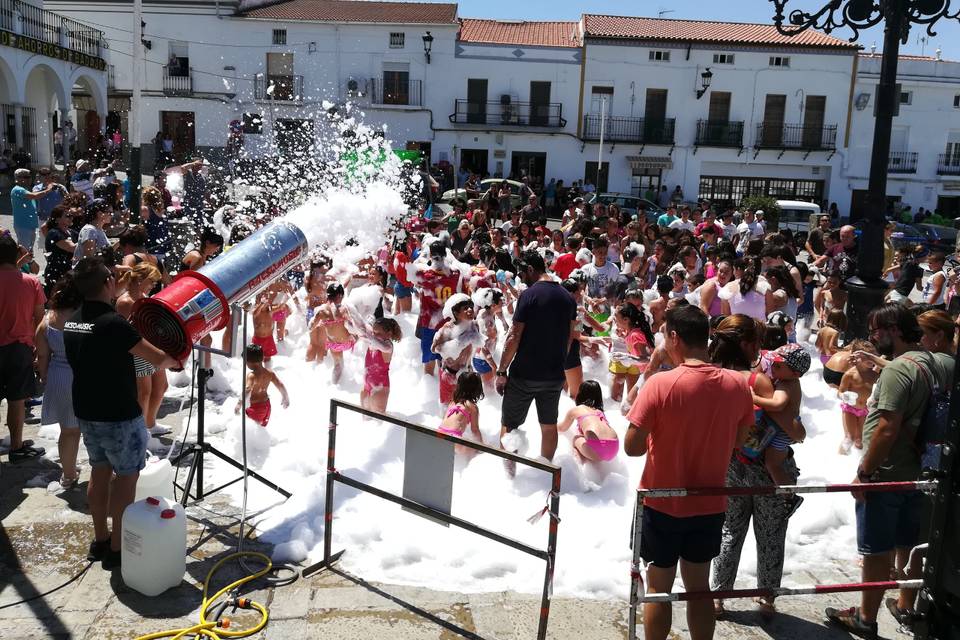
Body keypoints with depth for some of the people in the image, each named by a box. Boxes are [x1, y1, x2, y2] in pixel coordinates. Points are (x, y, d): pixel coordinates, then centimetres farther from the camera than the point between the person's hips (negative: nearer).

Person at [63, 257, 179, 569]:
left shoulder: (71, 323, 3)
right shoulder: (113, 323, -23)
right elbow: (158, 359, -22)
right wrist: (173, 361, -2)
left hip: (85, 413, 8)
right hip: (119, 417, -8)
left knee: (100, 471, 19)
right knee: (126, 476, 5)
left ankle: (100, 541, 29)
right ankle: (117, 549, 12)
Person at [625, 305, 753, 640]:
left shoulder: (660, 384, -22)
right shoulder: (737, 384, -8)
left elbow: (632, 447, -18)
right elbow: (737, 440, 4)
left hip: (663, 503, -3)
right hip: (709, 504, 4)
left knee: (659, 588, 14)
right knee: (699, 587, 20)